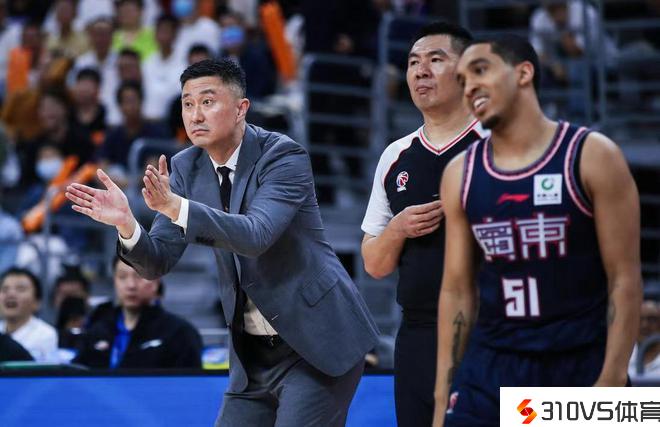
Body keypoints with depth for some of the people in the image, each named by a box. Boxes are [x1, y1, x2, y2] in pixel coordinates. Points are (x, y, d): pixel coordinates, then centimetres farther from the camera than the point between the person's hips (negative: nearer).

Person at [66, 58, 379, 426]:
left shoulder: (285, 156, -15)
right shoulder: (186, 168, 3)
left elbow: (256, 235, -31)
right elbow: (158, 262, -2)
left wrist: (175, 206, -43)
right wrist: (126, 223, -24)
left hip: (317, 343, -6)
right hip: (254, 353, 6)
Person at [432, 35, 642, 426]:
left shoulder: (592, 157, -6)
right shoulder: (461, 174, 7)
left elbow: (625, 280, -7)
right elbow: (458, 290, 10)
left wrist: (611, 382, -15)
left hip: (580, 368, -3)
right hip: (490, 369, 3)